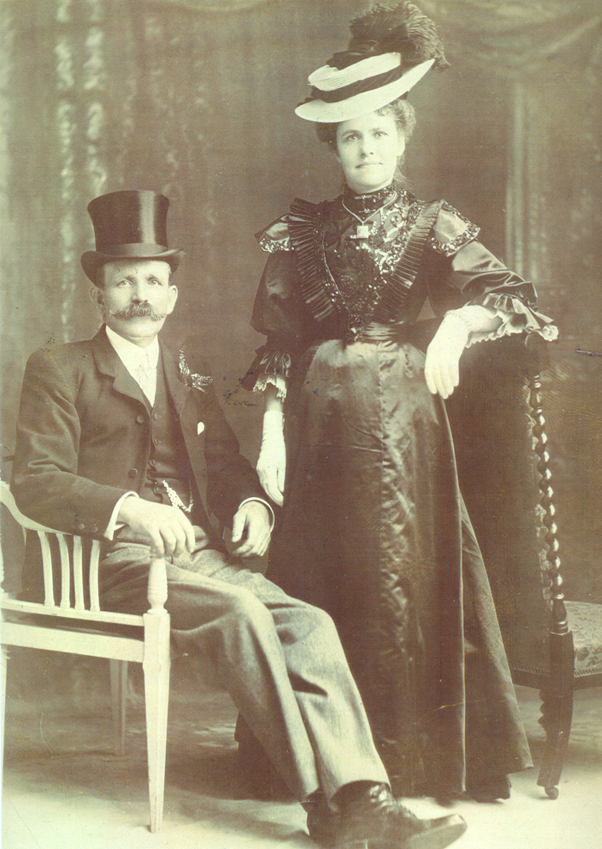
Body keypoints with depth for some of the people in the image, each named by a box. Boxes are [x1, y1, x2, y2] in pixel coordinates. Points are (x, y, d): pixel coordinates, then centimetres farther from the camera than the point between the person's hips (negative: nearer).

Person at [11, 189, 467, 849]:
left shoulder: (188, 375, 26)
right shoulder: (58, 370, 7)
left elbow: (227, 462, 28)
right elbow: (34, 481, -5)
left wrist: (251, 504, 2)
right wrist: (128, 507, -22)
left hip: (200, 553, 6)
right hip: (116, 562, -5)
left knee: (309, 624, -22)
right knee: (242, 613, -32)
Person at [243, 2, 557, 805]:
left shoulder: (433, 226, 6)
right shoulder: (303, 230, 9)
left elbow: (508, 292, -8)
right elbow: (277, 340, 6)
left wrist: (458, 321, -28)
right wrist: (272, 433, -3)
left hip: (404, 422, -1)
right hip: (320, 423, 1)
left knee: (411, 578, -1)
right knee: (317, 583, 2)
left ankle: (417, 755, 12)